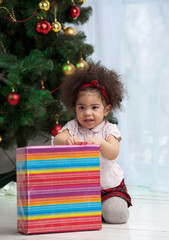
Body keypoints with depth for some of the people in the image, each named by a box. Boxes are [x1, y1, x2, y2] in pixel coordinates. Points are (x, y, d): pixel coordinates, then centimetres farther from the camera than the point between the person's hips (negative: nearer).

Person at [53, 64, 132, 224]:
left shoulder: (109, 129, -5)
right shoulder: (73, 127, -1)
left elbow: (113, 154, -20)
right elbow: (57, 140, -19)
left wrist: (100, 142, -41)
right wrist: (67, 140, -43)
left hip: (109, 185, -1)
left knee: (115, 214, -21)